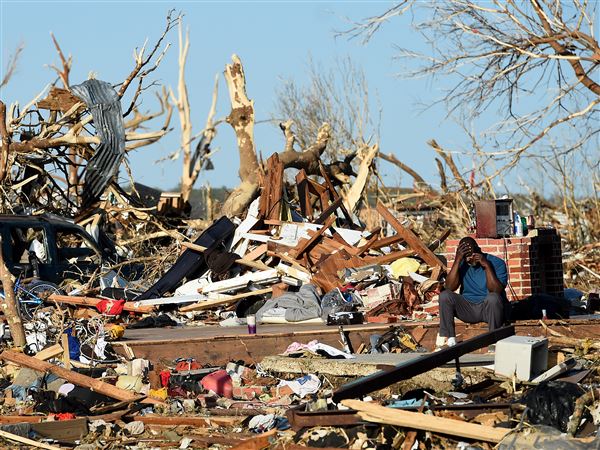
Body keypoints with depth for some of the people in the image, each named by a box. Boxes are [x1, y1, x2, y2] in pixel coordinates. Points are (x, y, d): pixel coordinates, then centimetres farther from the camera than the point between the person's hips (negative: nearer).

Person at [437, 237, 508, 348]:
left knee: (493, 298, -37)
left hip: (490, 308, -4)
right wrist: (457, 261, -18)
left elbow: (496, 291, -21)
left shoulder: (497, 263, -8)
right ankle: (449, 338, -22)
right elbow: (450, 287, -12)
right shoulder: (462, 264, 3)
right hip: (468, 308, 4)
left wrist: (487, 266, -26)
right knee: (445, 295, -20)